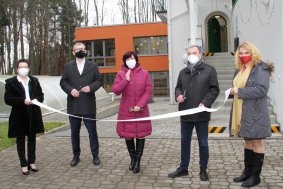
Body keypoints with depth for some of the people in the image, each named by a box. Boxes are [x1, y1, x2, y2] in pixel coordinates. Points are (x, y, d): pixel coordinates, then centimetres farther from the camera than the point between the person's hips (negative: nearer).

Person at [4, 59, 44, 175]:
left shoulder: (34, 81, 7)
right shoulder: (11, 82, -4)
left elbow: (41, 95, 11)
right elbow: (7, 99, -9)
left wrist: (37, 100, -12)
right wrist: (23, 101, -22)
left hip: (33, 114, 3)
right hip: (19, 116, -3)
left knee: (32, 138, 12)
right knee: (20, 140, 7)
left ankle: (32, 162, 25)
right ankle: (24, 165, 17)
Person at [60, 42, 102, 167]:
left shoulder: (93, 66, 7)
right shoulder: (68, 66, 9)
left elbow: (99, 80, 5)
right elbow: (63, 82, 7)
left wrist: (91, 87, -14)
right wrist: (70, 90, -12)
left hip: (89, 105, -1)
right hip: (73, 105, 1)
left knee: (92, 131, 4)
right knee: (74, 132, 9)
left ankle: (95, 155, 16)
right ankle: (76, 156, 22)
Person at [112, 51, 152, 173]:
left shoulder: (144, 73, 0)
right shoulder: (121, 74, 1)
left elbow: (148, 91, -3)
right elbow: (115, 91, -8)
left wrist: (140, 105, -14)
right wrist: (126, 80, -20)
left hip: (141, 111, 0)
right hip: (126, 111, 1)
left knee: (140, 135, 4)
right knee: (128, 135, 8)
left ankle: (138, 160, 18)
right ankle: (132, 158, 28)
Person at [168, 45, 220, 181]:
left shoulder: (209, 70, -2)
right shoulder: (183, 72, 13)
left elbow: (214, 89, -5)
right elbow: (178, 87, 20)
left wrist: (205, 103, -18)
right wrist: (178, 95, -3)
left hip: (201, 114, -4)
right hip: (185, 114, 5)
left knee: (203, 144, 8)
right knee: (184, 142, 15)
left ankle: (203, 170, 24)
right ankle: (183, 168, 29)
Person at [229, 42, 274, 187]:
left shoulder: (260, 68, -11)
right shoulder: (240, 69, 14)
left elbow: (262, 89, -22)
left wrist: (239, 91, -20)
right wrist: (233, 91, 2)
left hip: (255, 113, -8)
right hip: (241, 113, 8)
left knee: (256, 142, 3)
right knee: (248, 141, 16)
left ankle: (255, 176, 13)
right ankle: (247, 172, 27)